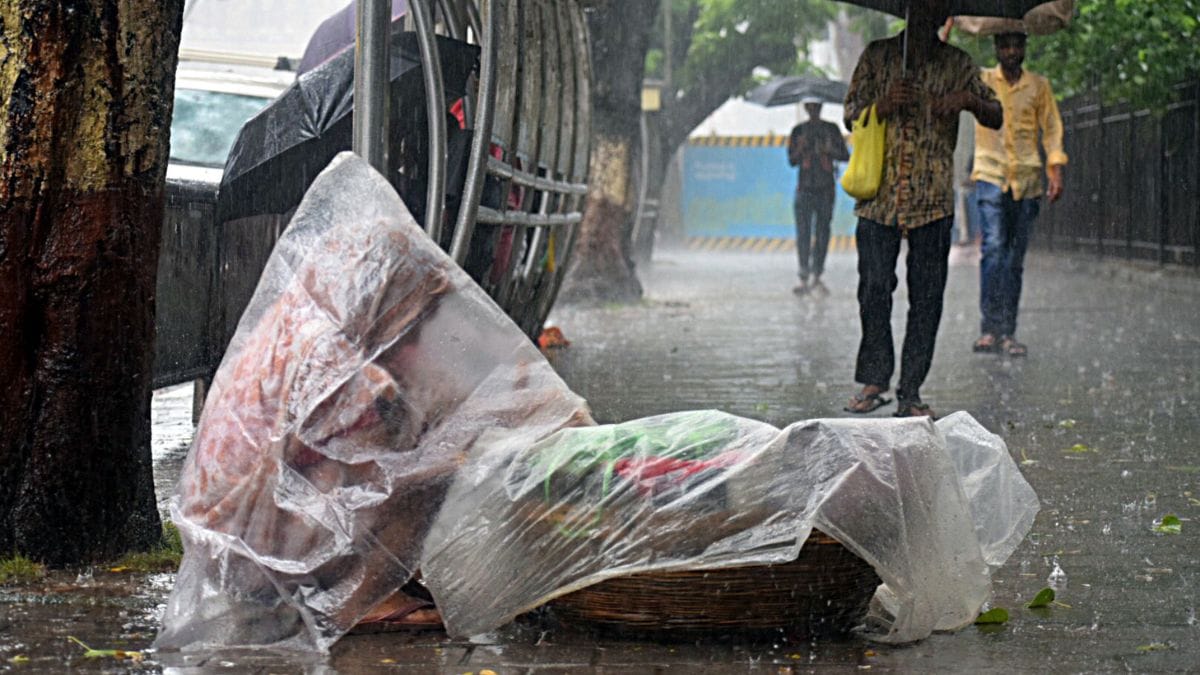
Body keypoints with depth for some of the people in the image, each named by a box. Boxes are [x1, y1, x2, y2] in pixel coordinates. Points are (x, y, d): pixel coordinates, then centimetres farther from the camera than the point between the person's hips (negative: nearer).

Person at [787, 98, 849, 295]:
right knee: (803, 232, -9)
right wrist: (800, 149, -16)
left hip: (825, 188, 1)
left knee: (822, 231, 2)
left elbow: (845, 156, 5)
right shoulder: (798, 130, 6)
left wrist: (830, 151, -14)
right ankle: (803, 280, -12)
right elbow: (792, 161, 4)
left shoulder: (831, 129, 7)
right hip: (804, 188, -1)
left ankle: (817, 277, 11)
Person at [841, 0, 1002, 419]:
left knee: (926, 297, -1)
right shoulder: (877, 56, 9)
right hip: (878, 195, 0)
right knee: (874, 289, -4)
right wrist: (883, 105, -12)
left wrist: (969, 101, -15)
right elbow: (850, 114, 9)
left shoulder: (956, 65, 9)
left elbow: (995, 119, 7)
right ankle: (874, 381, 10)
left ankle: (910, 392, 5)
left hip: (932, 199, 0)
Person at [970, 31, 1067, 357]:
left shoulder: (1039, 86, 10)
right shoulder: (981, 80, 7)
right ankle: (989, 328, -18)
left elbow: (1052, 127, 12)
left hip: (1026, 179, 2)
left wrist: (1056, 169, 1)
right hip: (990, 174, -2)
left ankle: (1008, 333, 6)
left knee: (1015, 258, 3)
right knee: (993, 248, -17)